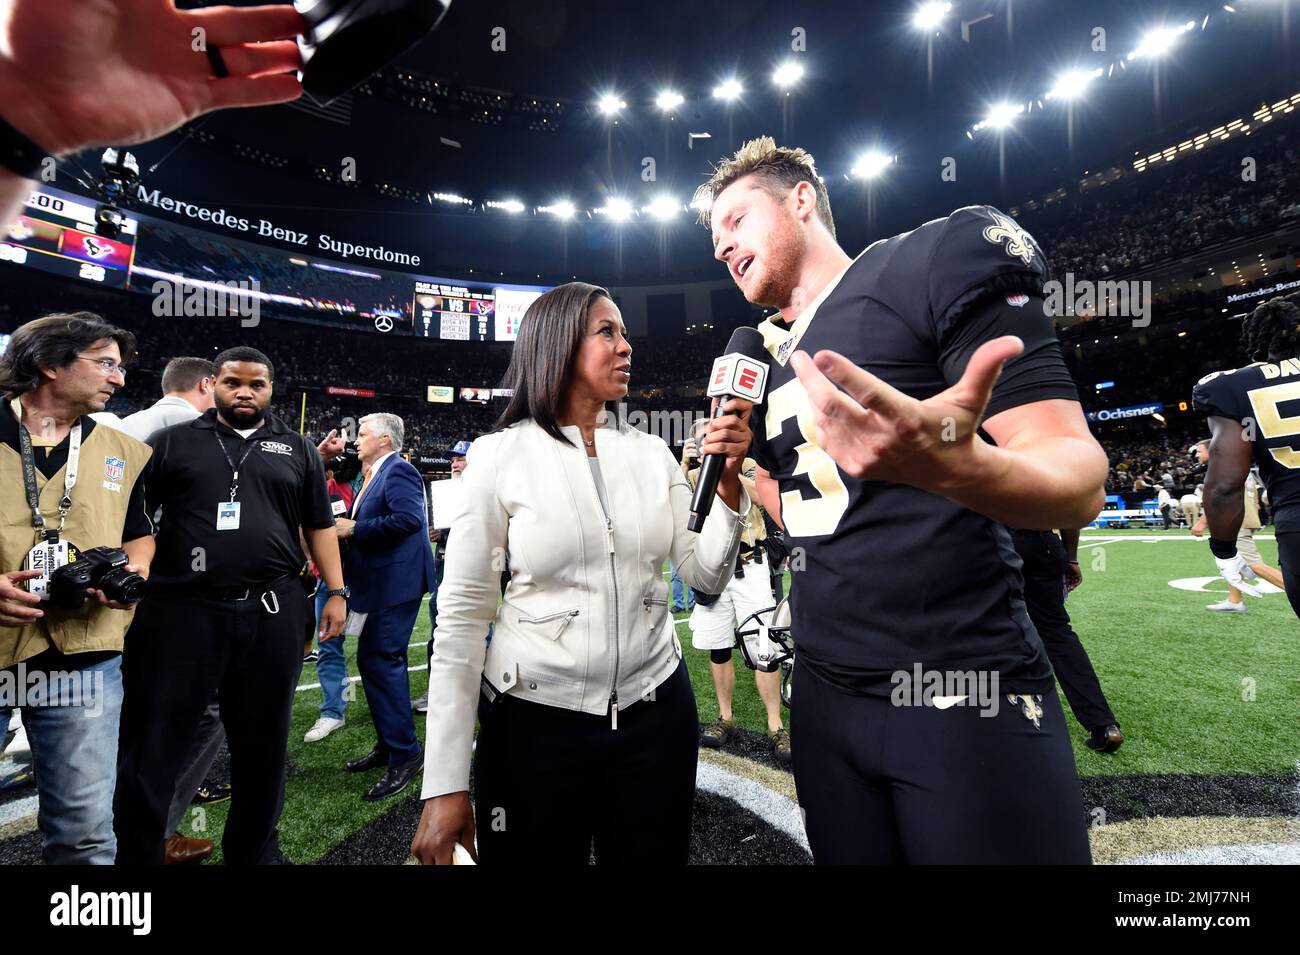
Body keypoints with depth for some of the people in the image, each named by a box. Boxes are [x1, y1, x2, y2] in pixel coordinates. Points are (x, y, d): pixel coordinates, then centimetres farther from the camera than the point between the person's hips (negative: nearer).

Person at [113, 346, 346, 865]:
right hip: (181, 610, -1)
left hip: (272, 613, 2)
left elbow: (319, 526, 11)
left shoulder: (297, 449, 11)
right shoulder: (173, 441, 8)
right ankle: (136, 854, 26)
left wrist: (336, 592, 4)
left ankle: (255, 848, 32)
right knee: (151, 746, 6)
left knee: (262, 741, 13)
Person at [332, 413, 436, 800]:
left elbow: (408, 518, -26)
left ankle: (404, 753, 1)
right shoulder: (376, 474, 18)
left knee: (381, 660, -9)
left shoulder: (398, 471, -13)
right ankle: (389, 745, 27)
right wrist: (348, 527, 6)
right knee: (373, 659, 15)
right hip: (382, 584, 11)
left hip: (397, 583, -11)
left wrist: (355, 529, -18)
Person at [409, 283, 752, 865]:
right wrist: (445, 785, -10)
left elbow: (706, 577, 1)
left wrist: (727, 477, -14)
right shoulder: (500, 455, -7)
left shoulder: (652, 454, 3)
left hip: (656, 713, 4)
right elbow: (461, 614, -9)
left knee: (656, 853, 18)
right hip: (534, 721, -3)